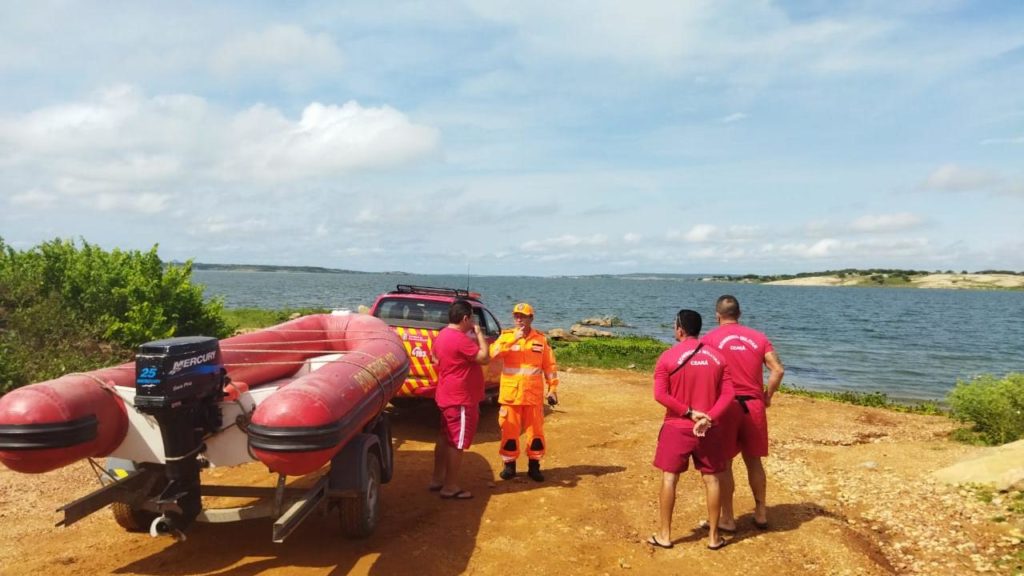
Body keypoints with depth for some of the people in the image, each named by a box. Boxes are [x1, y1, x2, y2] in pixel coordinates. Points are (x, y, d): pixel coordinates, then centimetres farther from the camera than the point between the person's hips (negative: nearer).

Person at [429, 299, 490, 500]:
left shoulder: (442, 335, 8)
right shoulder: (460, 339, -23)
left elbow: (435, 359, 23)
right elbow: (484, 358, -22)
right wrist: (479, 333, -13)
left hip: (447, 396, 10)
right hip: (461, 399, -10)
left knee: (445, 438, 17)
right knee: (457, 442, -2)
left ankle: (437, 479, 25)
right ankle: (450, 487, 5)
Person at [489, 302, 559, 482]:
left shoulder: (541, 339, 2)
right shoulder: (506, 336, 1)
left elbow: (550, 366, 6)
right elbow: (494, 353, -18)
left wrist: (553, 389, 3)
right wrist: (513, 339, -25)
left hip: (534, 396, 0)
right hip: (510, 395, 0)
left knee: (535, 431, 6)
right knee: (509, 431, 7)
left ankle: (534, 466, 20)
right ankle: (509, 465, 21)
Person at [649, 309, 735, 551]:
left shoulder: (668, 357, -7)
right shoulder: (717, 357, 4)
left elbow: (660, 394, -14)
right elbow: (728, 394, -3)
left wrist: (689, 412, -12)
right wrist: (708, 418, -12)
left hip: (677, 427, -3)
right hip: (708, 428, 3)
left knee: (669, 478, 6)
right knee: (711, 480, 10)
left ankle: (664, 535, 12)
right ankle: (714, 536, 17)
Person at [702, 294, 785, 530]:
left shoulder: (711, 338, -3)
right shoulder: (758, 337, 6)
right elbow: (778, 370, -2)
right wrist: (767, 395, 9)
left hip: (725, 405, -3)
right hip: (754, 405, 4)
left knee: (723, 463, 7)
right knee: (754, 461, 17)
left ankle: (728, 518, 13)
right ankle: (761, 513, 28)